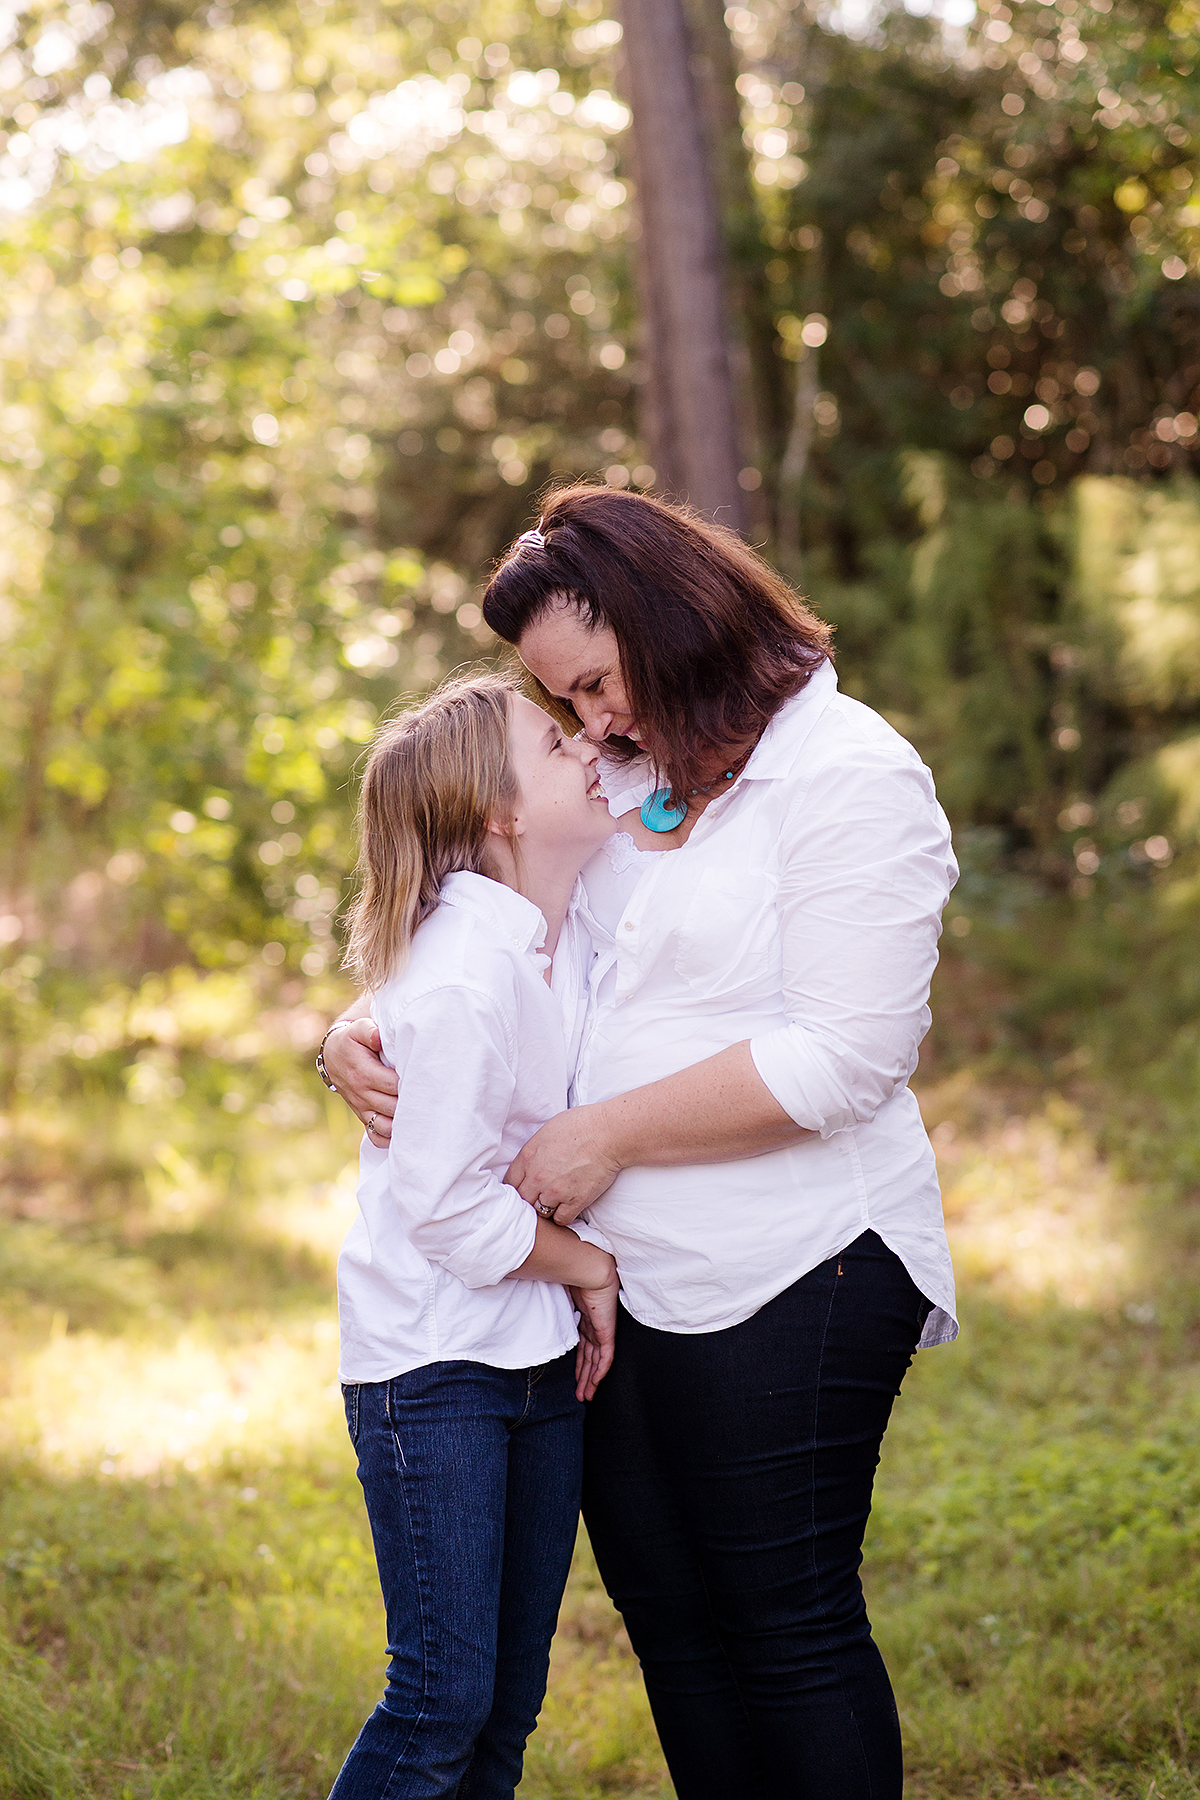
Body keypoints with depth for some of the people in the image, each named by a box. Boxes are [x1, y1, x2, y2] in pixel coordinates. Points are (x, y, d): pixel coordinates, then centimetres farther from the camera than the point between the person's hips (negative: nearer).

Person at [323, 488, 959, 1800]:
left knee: (788, 1628, 2)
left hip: (786, 1285, -8)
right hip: (624, 1280, 8)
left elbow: (841, 1059, -20)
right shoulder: (628, 781, 13)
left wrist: (609, 1134, -15)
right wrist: (363, 1031, 3)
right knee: (669, 1617, 14)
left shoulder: (849, 776, -11)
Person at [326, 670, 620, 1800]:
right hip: (434, 1362, -8)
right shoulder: (460, 975, -20)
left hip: (545, 1355, 8)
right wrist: (590, 1267, -6)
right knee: (444, 1696, -6)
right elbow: (446, 1205, -20)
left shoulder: (570, 933, 4)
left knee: (511, 1700, 11)